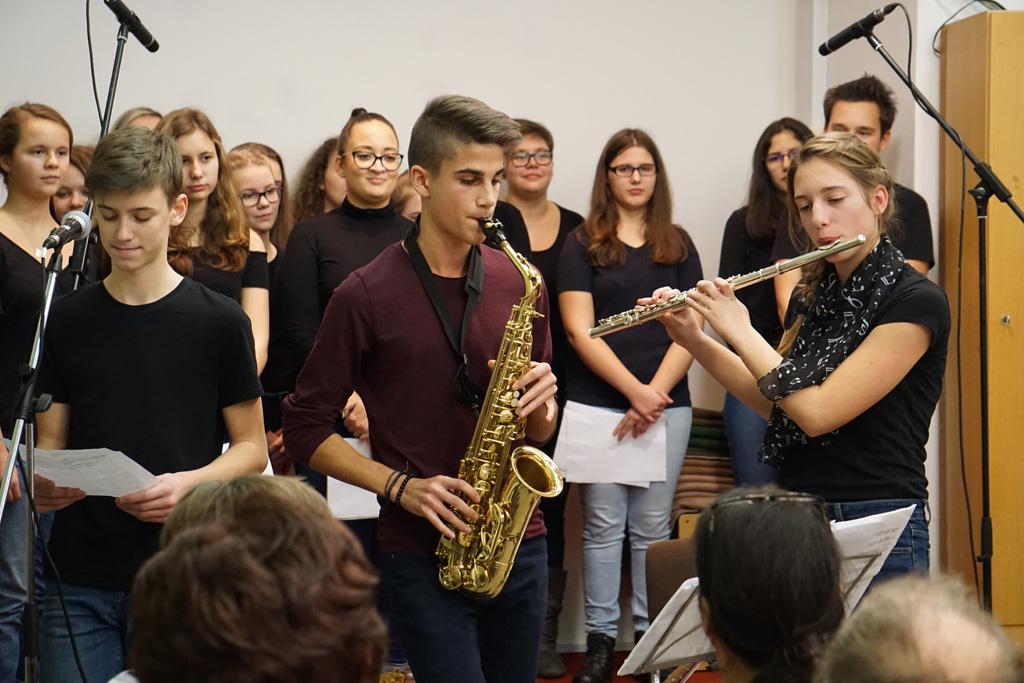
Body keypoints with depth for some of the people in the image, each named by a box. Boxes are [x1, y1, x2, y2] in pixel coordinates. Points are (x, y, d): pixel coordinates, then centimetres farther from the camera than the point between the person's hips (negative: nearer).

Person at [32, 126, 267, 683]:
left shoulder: (218, 322, -1)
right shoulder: (68, 319, 7)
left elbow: (251, 448, 3)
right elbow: (52, 439, 11)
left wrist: (189, 482, -17)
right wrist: (45, 482, -12)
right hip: (80, 579, 2)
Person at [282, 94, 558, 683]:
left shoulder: (518, 284, 7)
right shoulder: (367, 296, -6)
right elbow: (306, 428, -3)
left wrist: (541, 404, -8)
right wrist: (401, 486, -14)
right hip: (422, 548, -5)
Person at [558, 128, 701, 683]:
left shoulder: (678, 246, 10)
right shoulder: (582, 245, 2)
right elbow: (580, 330, -5)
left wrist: (655, 393, -10)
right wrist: (634, 389, -14)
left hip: (666, 402, 2)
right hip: (597, 402, -2)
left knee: (652, 526, 5)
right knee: (603, 525, 1)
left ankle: (650, 636, 11)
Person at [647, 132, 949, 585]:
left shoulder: (917, 302, -14)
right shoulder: (813, 296, 9)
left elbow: (816, 411, -19)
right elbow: (773, 402, 18)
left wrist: (739, 330, -9)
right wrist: (694, 340, 7)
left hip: (879, 534, -6)